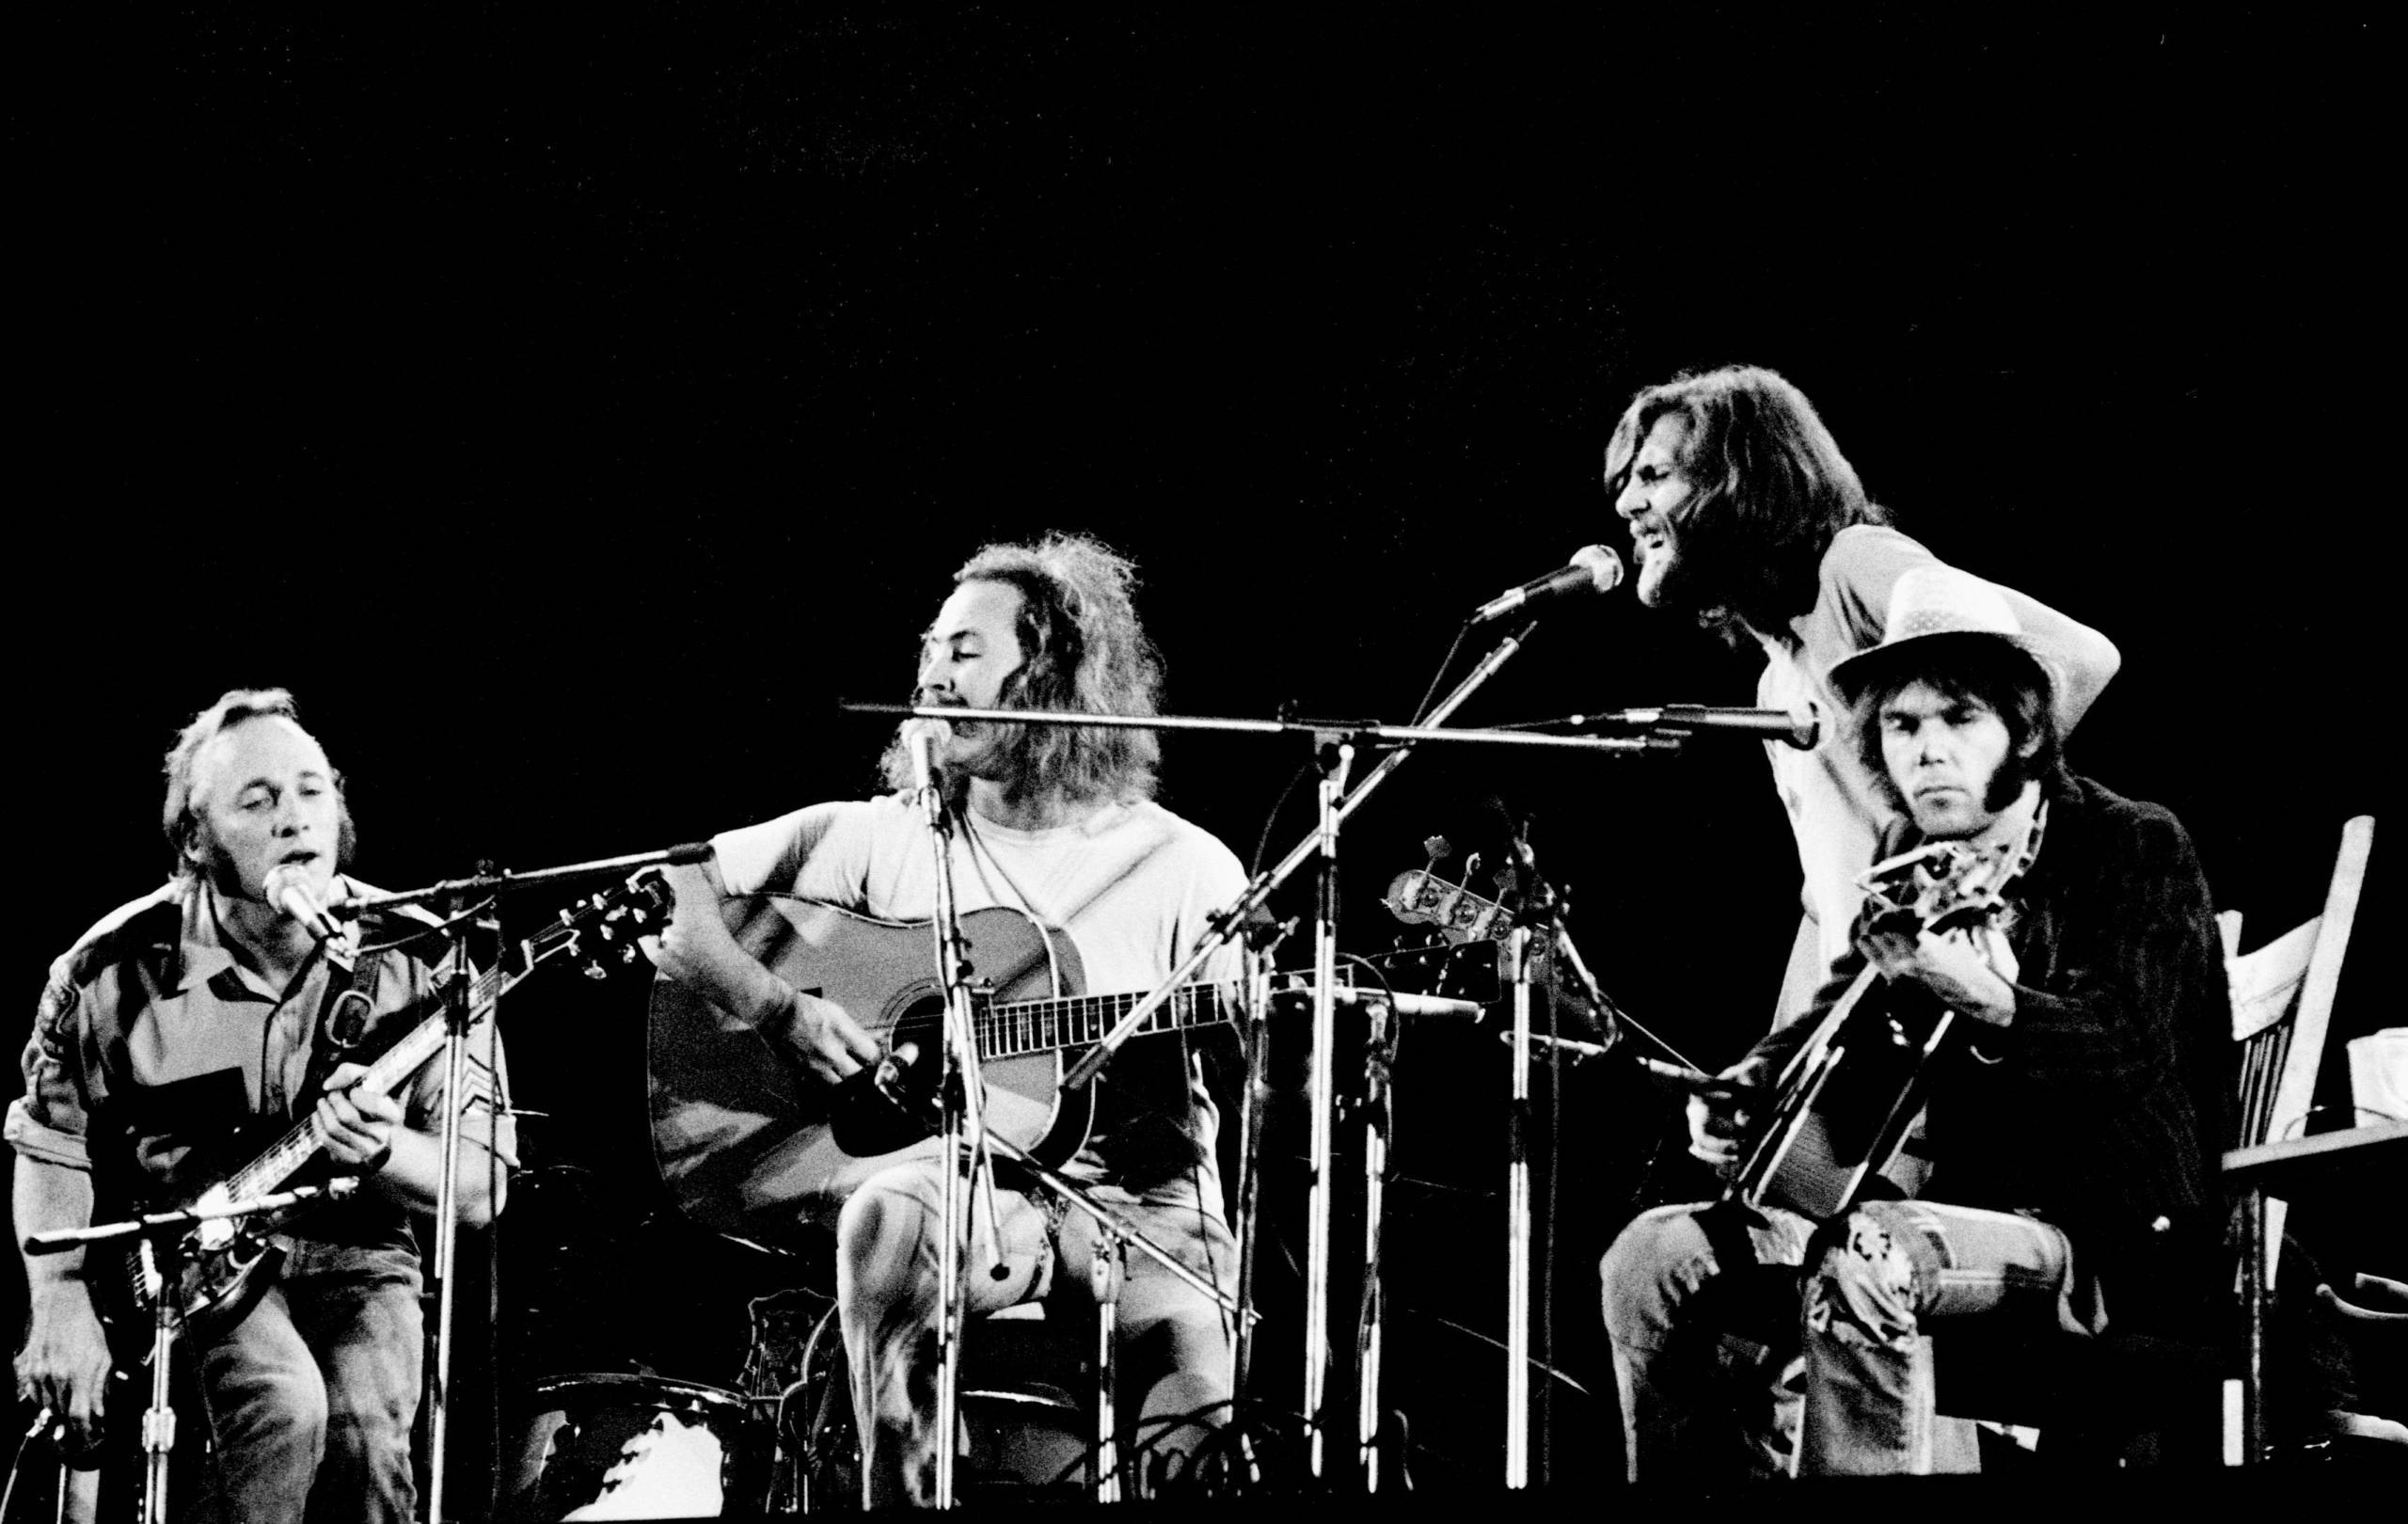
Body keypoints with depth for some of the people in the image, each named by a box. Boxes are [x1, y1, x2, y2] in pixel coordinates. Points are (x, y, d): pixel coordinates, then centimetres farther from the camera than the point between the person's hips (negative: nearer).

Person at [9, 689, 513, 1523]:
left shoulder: (416, 962, -7)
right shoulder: (117, 968, -8)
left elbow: (480, 1187, -4)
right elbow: (52, 1148, 6)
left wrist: (379, 1152, -25)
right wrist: (62, 1309, -6)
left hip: (355, 1256, 1)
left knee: (365, 1433, -29)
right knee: (283, 1409, -32)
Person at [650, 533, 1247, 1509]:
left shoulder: (1188, 869, 6)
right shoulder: (881, 837, 9)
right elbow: (652, 897, 5)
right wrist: (780, 1011, -9)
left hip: (1138, 1205, -1)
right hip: (955, 1179, 1)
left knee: (1208, 1397, -32)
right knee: (890, 1217, -36)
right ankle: (902, 1496, -21)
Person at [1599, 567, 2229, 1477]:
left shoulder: (2139, 848, -7)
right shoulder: (1909, 859, 13)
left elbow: (2133, 1052, -20)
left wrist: (1984, 1000, -38)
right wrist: (1748, 1092, 2)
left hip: (2118, 1245, -7)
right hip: (1961, 1206, 7)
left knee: (1861, 1268, -35)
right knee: (1657, 1258, -7)